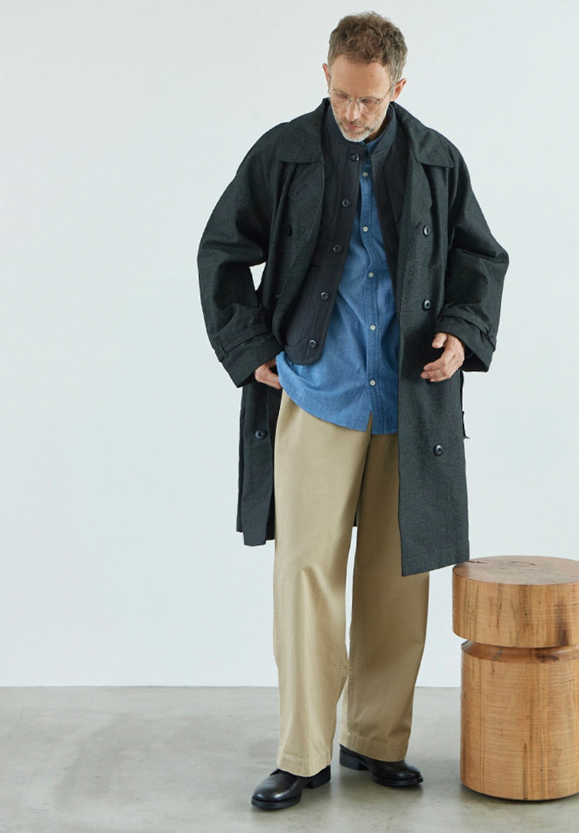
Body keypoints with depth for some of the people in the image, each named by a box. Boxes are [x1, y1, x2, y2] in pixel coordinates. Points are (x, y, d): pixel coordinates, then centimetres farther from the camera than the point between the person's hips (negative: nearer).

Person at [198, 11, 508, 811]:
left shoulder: (437, 162, 7)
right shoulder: (282, 155, 2)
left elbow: (483, 257, 17)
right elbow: (222, 253, 9)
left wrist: (465, 333, 0)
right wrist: (251, 351, 2)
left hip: (411, 405, 2)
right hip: (316, 397, -2)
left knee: (398, 576, 7)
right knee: (308, 572, -4)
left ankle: (378, 739, 22)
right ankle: (303, 754, 8)